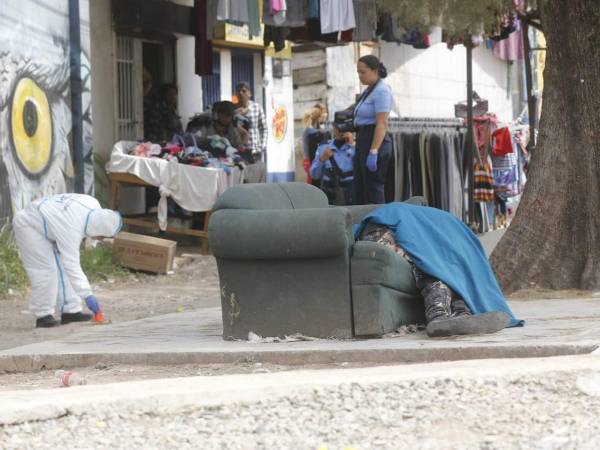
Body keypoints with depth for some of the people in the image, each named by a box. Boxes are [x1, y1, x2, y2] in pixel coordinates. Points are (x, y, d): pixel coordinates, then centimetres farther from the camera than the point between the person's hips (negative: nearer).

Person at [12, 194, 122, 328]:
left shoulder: (94, 205, -17)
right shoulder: (71, 231, -39)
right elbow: (72, 266, -35)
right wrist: (87, 295, -33)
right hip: (28, 225, -9)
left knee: (63, 268, 3)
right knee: (45, 270, -14)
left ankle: (70, 311, 5)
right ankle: (43, 315, -6)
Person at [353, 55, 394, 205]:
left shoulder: (381, 91, -12)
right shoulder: (369, 90, 18)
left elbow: (382, 123, -19)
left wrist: (373, 152, -24)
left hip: (375, 142, -10)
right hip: (363, 141, 10)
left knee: (373, 191, -8)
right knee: (359, 191, 10)